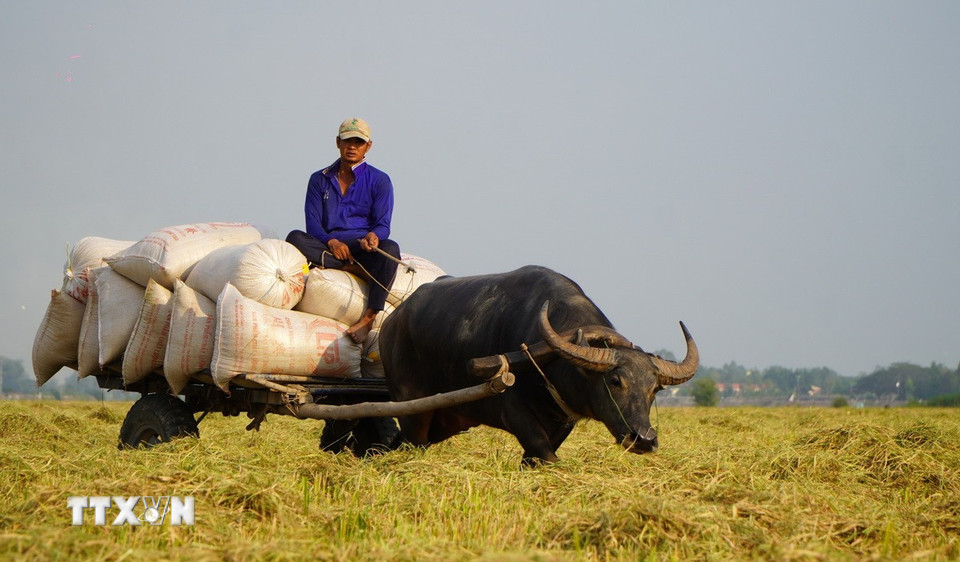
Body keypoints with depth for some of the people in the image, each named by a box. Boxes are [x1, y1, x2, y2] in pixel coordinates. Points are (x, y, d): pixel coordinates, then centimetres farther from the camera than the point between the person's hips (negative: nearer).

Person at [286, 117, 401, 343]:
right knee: (295, 238, -28)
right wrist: (331, 241, -18)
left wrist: (373, 236, -25)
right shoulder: (320, 179, 14)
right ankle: (354, 269, -31)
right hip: (328, 248, 1)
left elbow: (383, 225, 0)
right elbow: (312, 223, 4)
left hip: (363, 248, -1)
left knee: (390, 249, -35)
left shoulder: (379, 181, 9)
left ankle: (369, 317, -40)